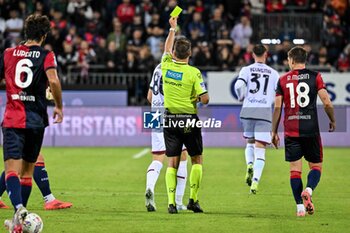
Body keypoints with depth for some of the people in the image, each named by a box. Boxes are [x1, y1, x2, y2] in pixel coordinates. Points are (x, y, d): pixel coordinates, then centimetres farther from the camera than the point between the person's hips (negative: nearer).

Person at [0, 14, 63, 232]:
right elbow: (53, 80, -16)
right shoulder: (47, 56, 0)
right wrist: (59, 107, -4)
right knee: (28, 171, 15)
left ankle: (19, 208, -37)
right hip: (36, 120, 0)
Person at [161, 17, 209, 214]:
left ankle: (171, 201, -5)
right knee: (197, 160, 11)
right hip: (189, 120, -3)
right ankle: (193, 199, 4)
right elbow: (205, 99, -15)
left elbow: (167, 48, 20)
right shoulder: (193, 73, -13)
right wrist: (201, 96, 9)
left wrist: (173, 29, 33)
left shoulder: (166, 66, -2)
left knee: (172, 162, 5)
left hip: (170, 118, 3)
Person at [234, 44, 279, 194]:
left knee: (250, 143, 24)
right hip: (265, 112, -1)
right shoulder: (273, 73, 8)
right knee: (260, 150, -2)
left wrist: (242, 97, 8)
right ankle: (255, 181, -17)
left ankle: (249, 165, -4)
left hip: (247, 111, 1)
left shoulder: (246, 70, 5)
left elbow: (239, 86, -11)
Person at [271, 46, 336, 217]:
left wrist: (274, 132, 10)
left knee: (295, 169, 5)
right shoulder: (315, 76, 1)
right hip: (311, 129, -1)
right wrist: (332, 121, 12)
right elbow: (326, 102, -5)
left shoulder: (283, 80, 6)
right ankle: (308, 190, -20)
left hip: (291, 131, 1)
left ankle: (300, 207, -2)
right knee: (316, 166, 9)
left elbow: (277, 108, 4)